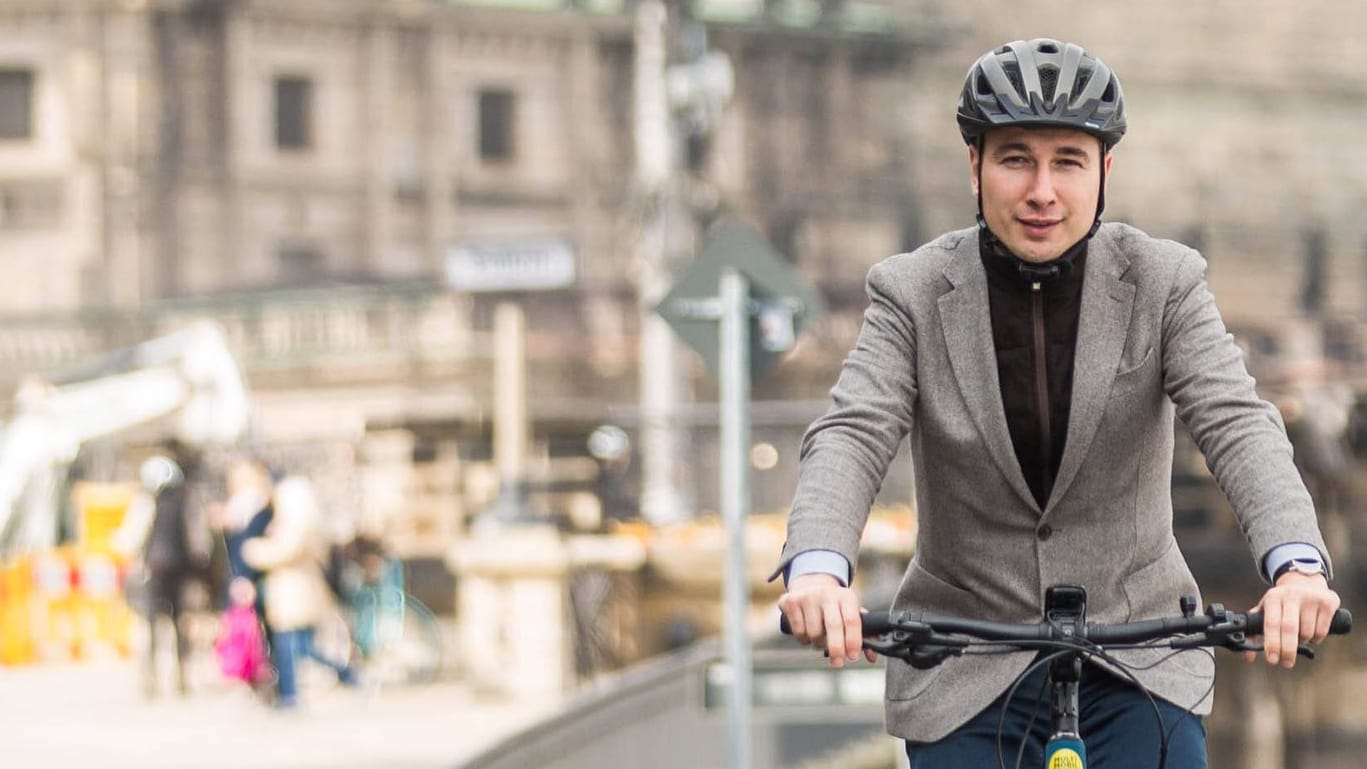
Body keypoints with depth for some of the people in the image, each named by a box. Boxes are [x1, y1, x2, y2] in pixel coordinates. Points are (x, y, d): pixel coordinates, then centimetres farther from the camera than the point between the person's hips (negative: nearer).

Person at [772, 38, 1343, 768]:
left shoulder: (1164, 283, -4)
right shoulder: (912, 293, -5)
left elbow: (1238, 426, -17)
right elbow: (850, 438, -18)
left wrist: (1296, 564, -37)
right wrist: (817, 568, -40)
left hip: (1136, 673, 0)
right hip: (966, 677, 0)